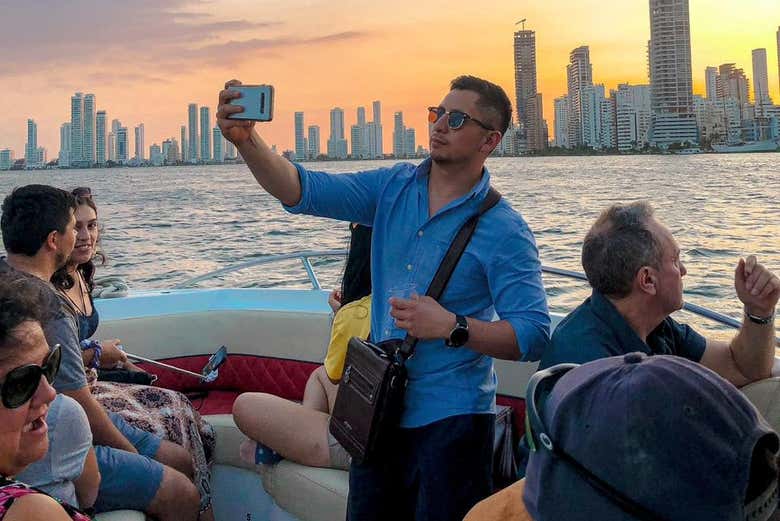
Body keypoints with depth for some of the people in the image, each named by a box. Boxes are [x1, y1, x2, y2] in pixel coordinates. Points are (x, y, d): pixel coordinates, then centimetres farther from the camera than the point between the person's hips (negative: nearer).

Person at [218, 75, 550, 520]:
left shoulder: (505, 231, -13)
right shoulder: (393, 187, 2)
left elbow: (534, 336, -17)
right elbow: (304, 191, -10)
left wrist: (453, 327, -28)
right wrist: (247, 140, -25)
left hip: (449, 420, -5)